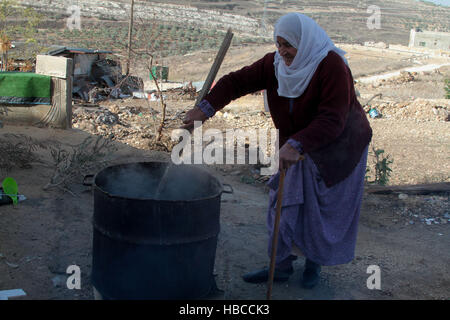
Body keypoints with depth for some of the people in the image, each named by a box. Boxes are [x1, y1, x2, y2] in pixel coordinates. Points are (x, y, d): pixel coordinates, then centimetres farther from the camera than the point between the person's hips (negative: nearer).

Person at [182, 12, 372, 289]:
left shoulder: (332, 66, -28)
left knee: (327, 211, 6)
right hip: (300, 148, 5)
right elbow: (238, 81, -13)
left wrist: (296, 144, -46)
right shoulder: (275, 64, -9)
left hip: (337, 150, -5)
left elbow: (332, 120, -35)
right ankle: (281, 266, 15)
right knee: (285, 204, 3)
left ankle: (315, 262, 28)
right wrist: (206, 108, -27)